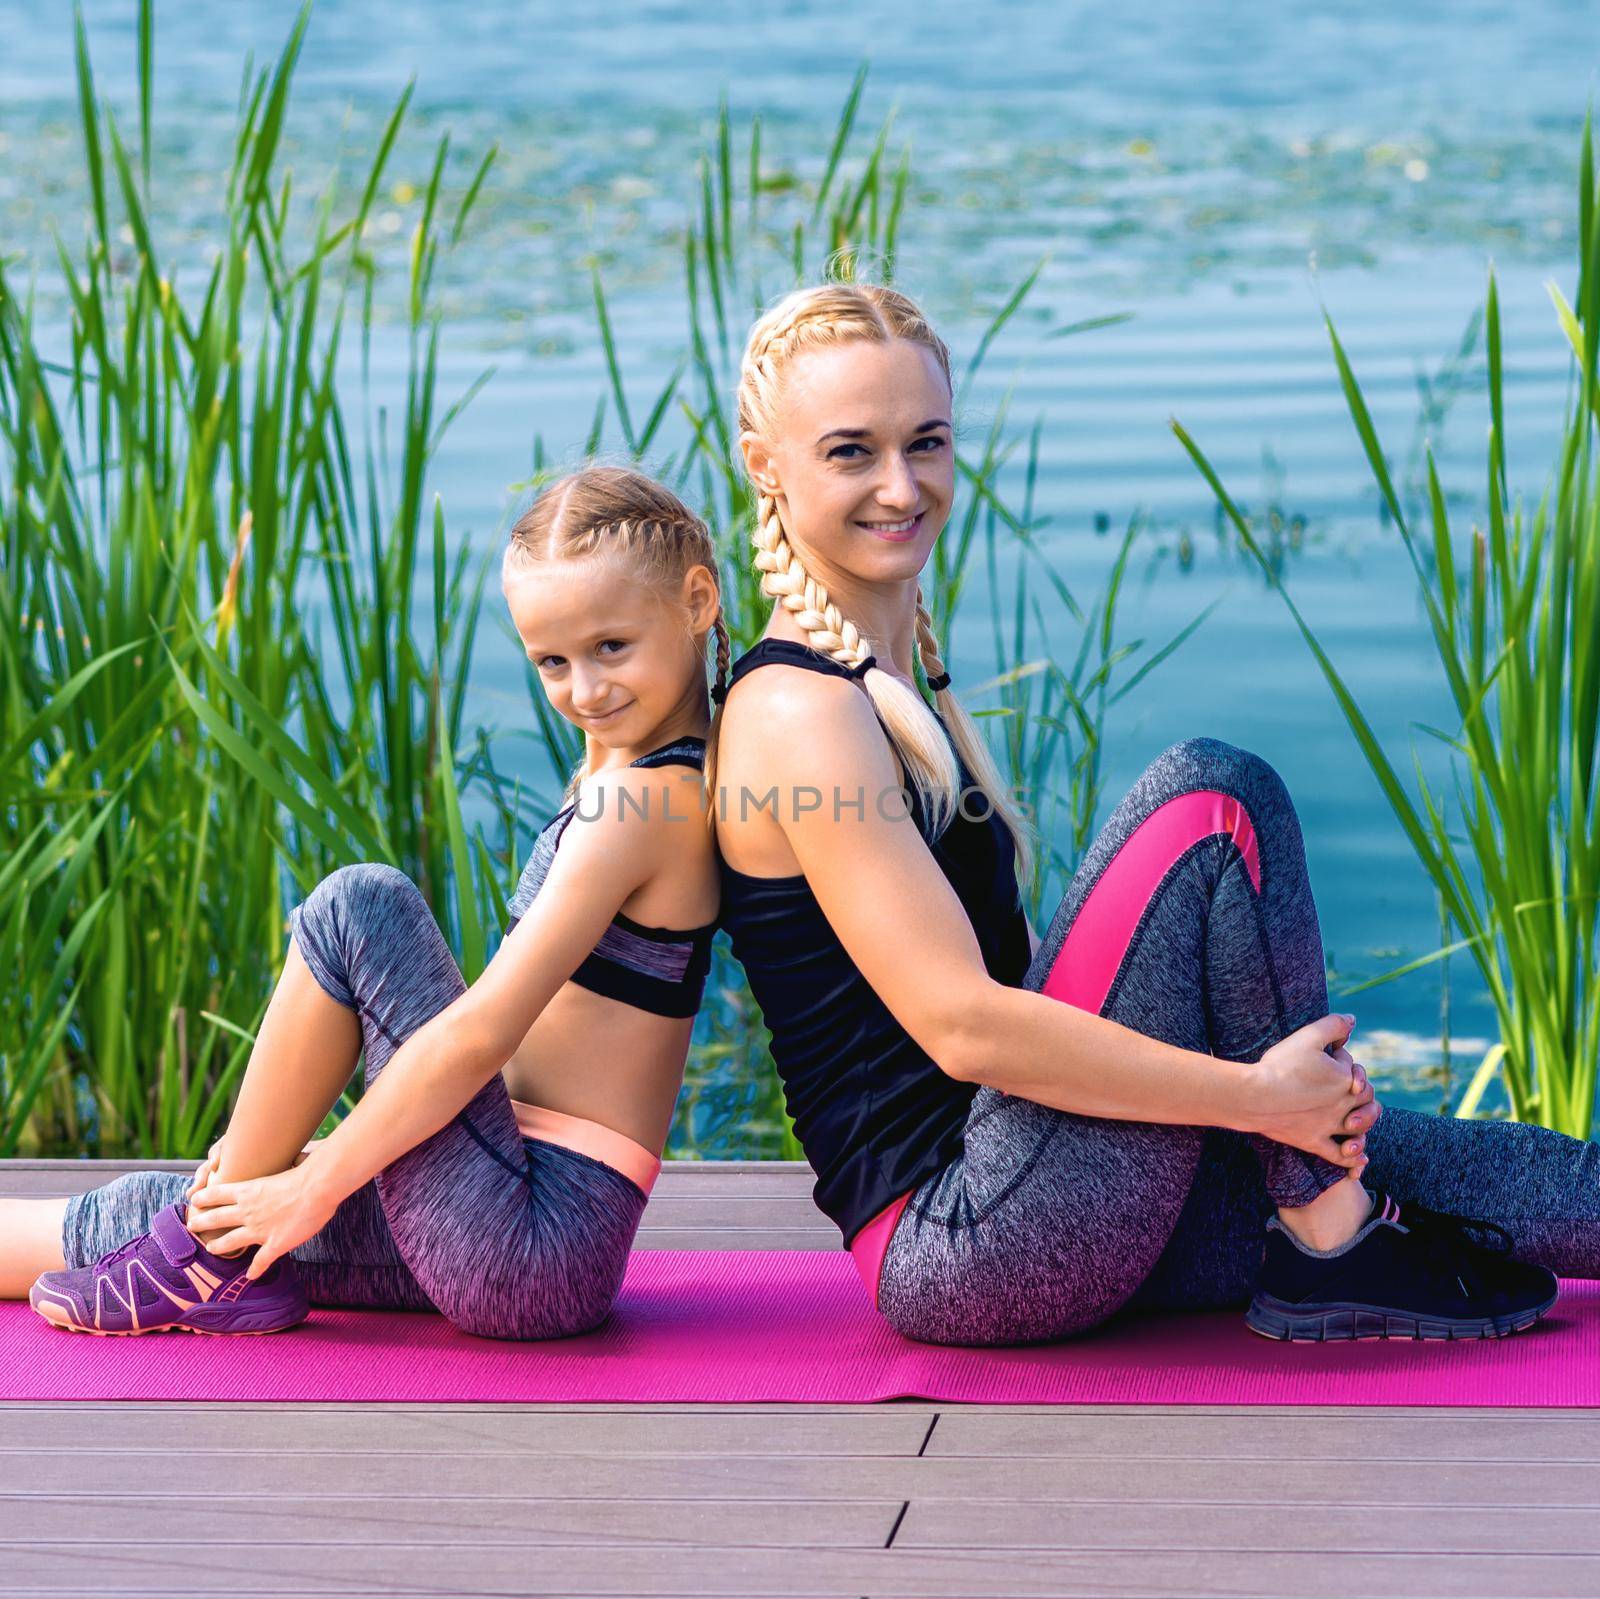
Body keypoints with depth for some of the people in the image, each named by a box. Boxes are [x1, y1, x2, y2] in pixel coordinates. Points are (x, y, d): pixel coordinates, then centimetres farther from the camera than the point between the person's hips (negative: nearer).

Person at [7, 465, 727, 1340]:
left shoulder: (641, 800, -16)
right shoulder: (613, 771, 14)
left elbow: (480, 1033, -20)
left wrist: (313, 1186, -13)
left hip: (530, 1249, -9)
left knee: (357, 905, -14)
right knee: (130, 1217, 10)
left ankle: (213, 1256, -6)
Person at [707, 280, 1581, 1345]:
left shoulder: (892, 683, 17)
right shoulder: (799, 713, -14)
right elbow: (962, 1024, -22)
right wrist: (1256, 1092, -19)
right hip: (958, 1246, -9)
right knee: (1211, 797, -15)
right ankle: (1333, 1253, -11)